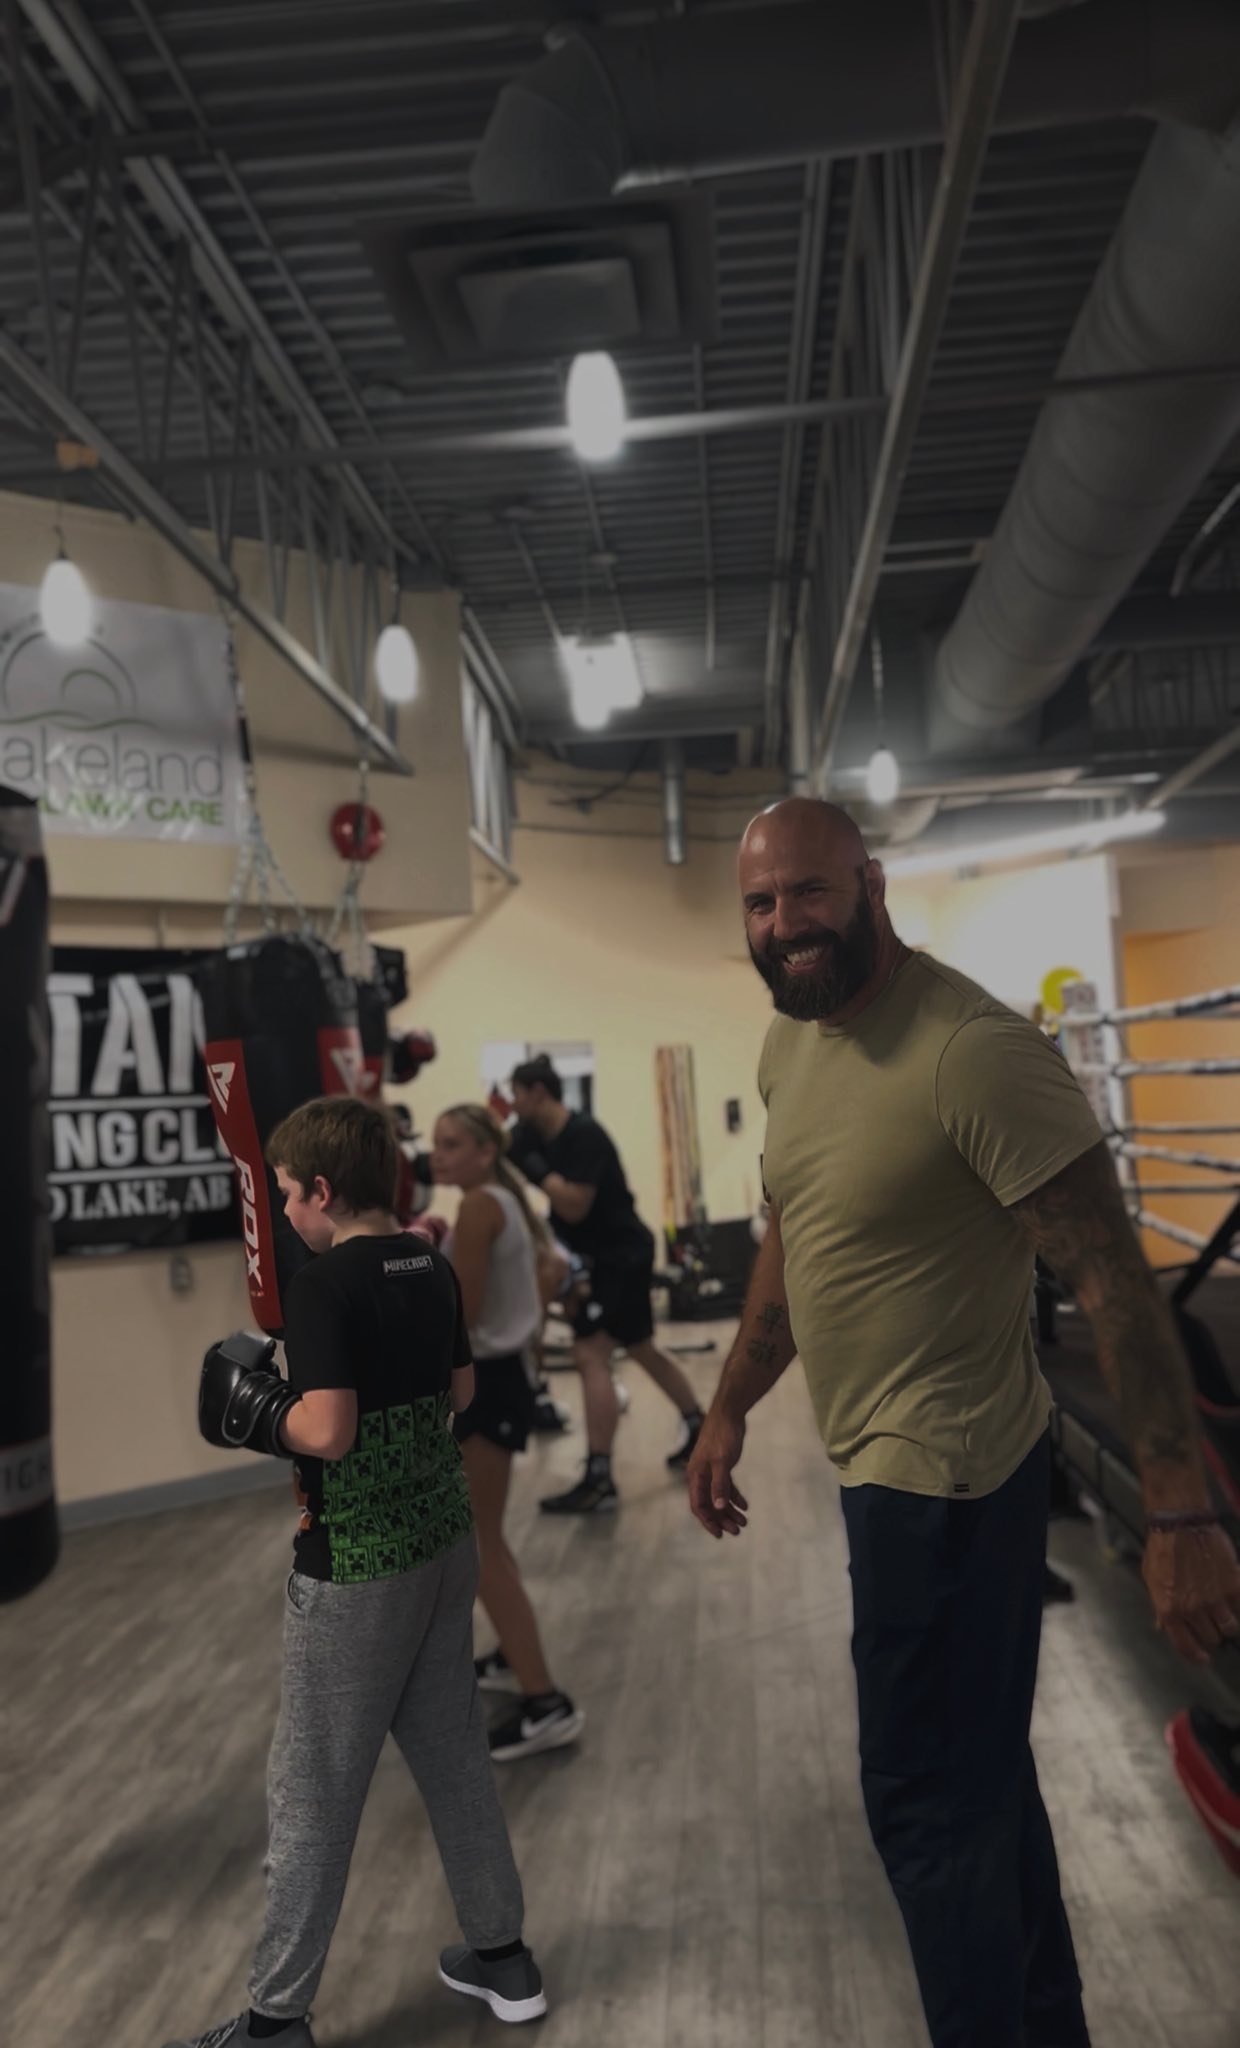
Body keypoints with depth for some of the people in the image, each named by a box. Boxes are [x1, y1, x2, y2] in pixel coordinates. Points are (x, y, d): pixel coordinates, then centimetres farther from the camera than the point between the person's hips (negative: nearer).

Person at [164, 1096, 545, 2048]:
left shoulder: (324, 1286, -19)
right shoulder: (433, 1267, 4)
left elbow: (327, 1431, -25)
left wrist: (255, 1406, -9)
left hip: (357, 1566, -7)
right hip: (444, 1540, 8)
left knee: (313, 1793, 7)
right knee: (454, 1754, 20)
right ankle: (502, 1954, 32)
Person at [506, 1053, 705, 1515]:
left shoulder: (583, 1135, -21)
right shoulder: (535, 1135, 5)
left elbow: (574, 1206, -28)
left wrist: (533, 1165, -24)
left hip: (622, 1255, -10)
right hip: (604, 1256, 10)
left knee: (590, 1354, -16)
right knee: (640, 1348, 21)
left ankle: (598, 1481, -16)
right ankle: (700, 1430, 36)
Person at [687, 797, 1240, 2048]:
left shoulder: (971, 1049, -23)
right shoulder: (789, 1041, 4)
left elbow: (1112, 1281, -23)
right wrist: (729, 1413, 19)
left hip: (944, 1474, -9)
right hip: (884, 1463, 9)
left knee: (928, 1804, 6)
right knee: (984, 1775, 24)